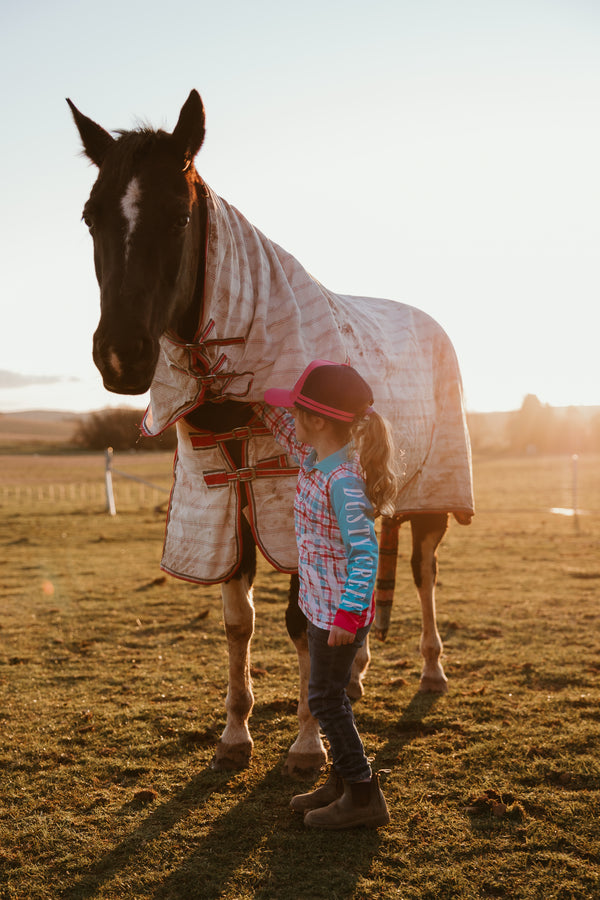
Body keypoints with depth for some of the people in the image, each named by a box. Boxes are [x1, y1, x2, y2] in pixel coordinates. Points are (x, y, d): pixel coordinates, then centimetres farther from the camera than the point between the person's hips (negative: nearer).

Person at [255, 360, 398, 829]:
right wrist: (269, 411, 23)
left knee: (326, 697, 0)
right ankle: (343, 782, 32)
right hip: (321, 604, 10)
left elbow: (364, 550, -28)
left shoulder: (343, 479, -25)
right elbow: (295, 440, 28)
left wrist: (349, 613, -29)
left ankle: (363, 795, 10)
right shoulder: (315, 460, 2)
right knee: (329, 694, 18)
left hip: (339, 610, -10)